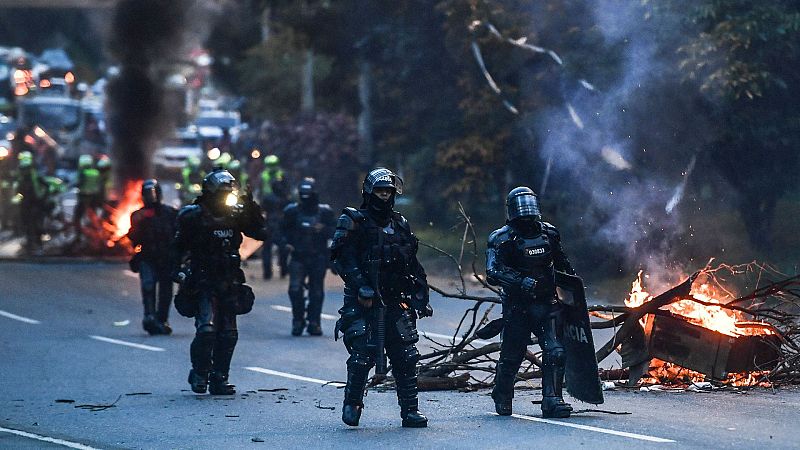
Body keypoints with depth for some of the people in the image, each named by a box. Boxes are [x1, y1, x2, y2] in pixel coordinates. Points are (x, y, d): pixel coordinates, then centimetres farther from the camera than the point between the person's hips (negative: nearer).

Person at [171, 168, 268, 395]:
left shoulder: (236, 215, 6)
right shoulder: (193, 217, -7)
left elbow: (260, 233, 7)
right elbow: (178, 246, -6)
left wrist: (253, 210, -6)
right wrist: (178, 271, -18)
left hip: (229, 283, 5)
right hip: (203, 283, -5)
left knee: (228, 333, 6)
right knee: (207, 330, -18)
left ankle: (219, 378, 15)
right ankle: (199, 374, 1)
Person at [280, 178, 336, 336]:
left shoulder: (324, 212, 4)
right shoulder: (292, 211, 5)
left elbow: (335, 231, 4)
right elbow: (283, 230, 15)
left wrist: (324, 230, -16)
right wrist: (285, 243, -2)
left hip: (318, 258, 0)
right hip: (298, 257, 0)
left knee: (316, 292, 4)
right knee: (295, 289, -13)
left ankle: (314, 323, 12)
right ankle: (298, 320, 0)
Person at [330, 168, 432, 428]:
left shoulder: (400, 225, 17)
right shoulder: (354, 223, -1)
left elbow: (413, 265, 21)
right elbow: (342, 258, -13)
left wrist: (421, 296, 14)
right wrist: (361, 286, -23)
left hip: (395, 303, 5)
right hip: (363, 302, -5)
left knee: (406, 357, -1)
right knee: (362, 355, -10)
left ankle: (410, 410, 4)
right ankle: (352, 404, 8)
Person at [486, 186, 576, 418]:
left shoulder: (548, 232, 6)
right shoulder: (502, 238, -8)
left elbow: (561, 262, 24)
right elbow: (494, 272, -21)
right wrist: (521, 281, -33)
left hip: (546, 303, 3)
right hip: (517, 306, -3)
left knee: (555, 351, -13)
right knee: (512, 356, 5)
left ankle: (552, 399, -11)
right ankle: (502, 399, 28)